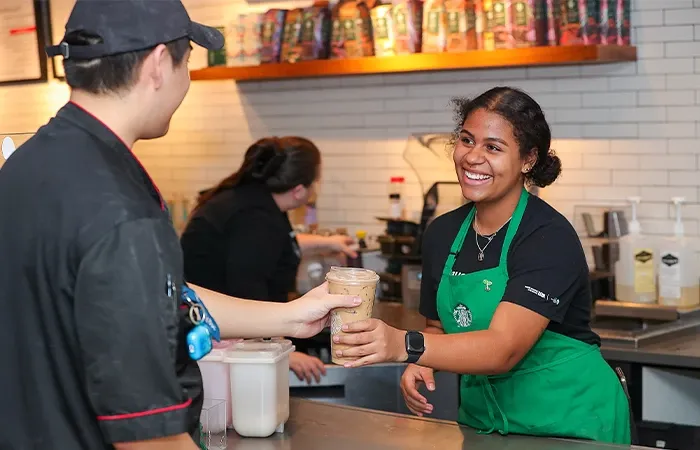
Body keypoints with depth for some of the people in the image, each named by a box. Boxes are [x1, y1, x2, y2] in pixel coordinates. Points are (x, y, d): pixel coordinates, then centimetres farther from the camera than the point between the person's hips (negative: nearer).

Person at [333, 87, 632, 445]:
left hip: (567, 420, -6)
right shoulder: (442, 233, -1)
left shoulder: (551, 239, -21)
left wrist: (405, 345, -45)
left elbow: (503, 349, -32)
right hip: (481, 416, 6)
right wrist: (421, 365, -11)